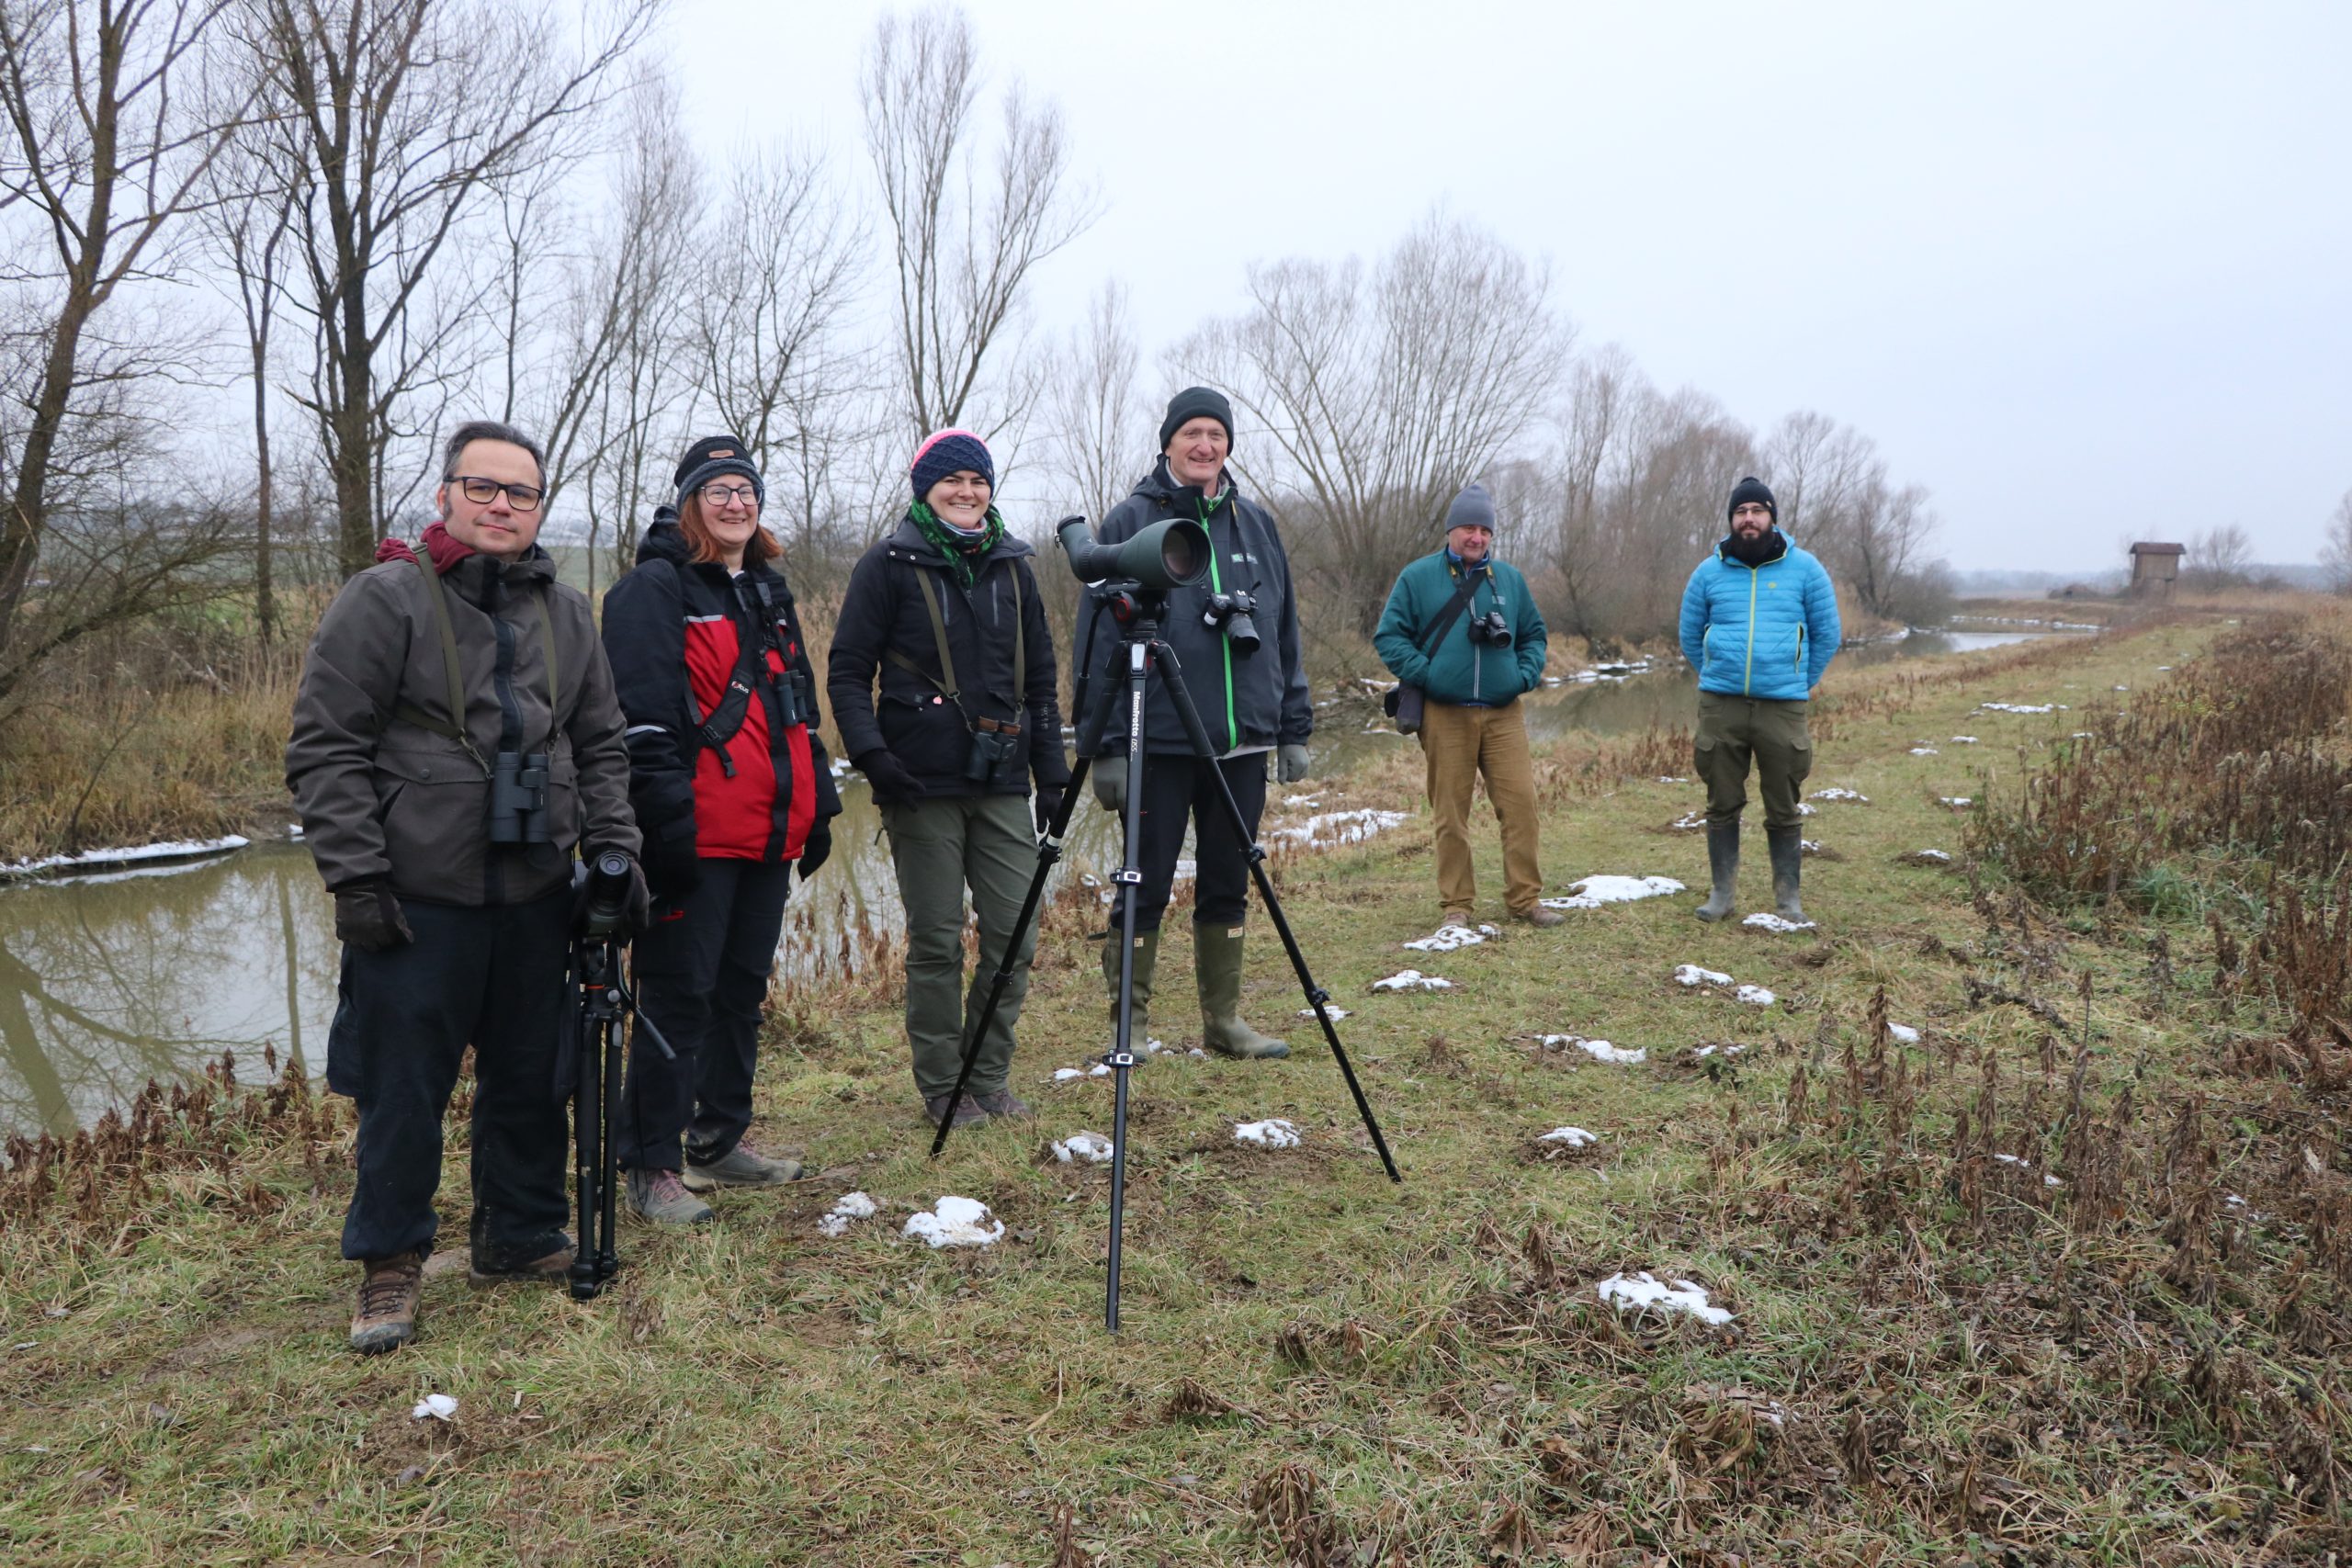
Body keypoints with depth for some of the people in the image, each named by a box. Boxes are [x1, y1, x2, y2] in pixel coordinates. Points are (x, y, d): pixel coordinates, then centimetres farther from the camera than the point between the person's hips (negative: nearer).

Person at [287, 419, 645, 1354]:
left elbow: (601, 746, 16)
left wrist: (614, 848, 4)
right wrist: (355, 876, -13)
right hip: (420, 899, -5)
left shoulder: (566, 612, 12)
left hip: (537, 897, 5)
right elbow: (325, 748, -7)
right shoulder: (385, 599, -4)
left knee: (531, 1077, 13)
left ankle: (522, 1237, 30)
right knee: (405, 1090, 3)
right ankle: (389, 1265, 20)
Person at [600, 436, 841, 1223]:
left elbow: (801, 707, 25)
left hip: (771, 832, 8)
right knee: (680, 995, -4)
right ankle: (652, 1166, 5)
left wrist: (817, 804, 20)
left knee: (744, 988, 15)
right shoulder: (655, 589, -6)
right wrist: (667, 818, -21)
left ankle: (721, 1139, 28)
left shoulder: (769, 591, 19)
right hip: (699, 835, -8)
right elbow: (642, 716, -15)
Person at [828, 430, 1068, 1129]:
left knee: (1014, 936, 3)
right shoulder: (889, 565, 0)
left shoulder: (1013, 566, 13)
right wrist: (870, 753, -16)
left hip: (1002, 783, 4)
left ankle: (989, 1078, 19)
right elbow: (847, 671, -1)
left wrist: (1053, 776, 11)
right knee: (937, 943, 2)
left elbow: (1040, 679, 17)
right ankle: (943, 1090, 15)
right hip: (923, 785, -4)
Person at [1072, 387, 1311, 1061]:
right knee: (1146, 887, 0)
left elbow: (1285, 633, 15)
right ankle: (1130, 1024, 13)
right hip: (1159, 743, -4)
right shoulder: (1130, 522, -2)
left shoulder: (1255, 523, 12)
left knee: (1228, 886, 11)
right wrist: (1106, 744, -10)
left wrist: (1294, 730, 11)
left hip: (1242, 742, 4)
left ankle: (1224, 1020, 22)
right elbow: (1100, 639, -5)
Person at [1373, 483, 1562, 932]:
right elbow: (1389, 636, 1)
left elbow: (1533, 634, 20)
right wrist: (1424, 674, -9)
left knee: (1520, 803, -3)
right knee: (1451, 814, 1)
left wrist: (1526, 675, 3)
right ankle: (1457, 906, 11)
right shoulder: (1417, 577, 2)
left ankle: (1525, 898, 8)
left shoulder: (1509, 578, 12)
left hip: (1503, 713, 3)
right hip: (1444, 715, -2)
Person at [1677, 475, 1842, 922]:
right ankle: (1722, 891, 17)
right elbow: (1690, 636, 18)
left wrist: (1799, 684, 14)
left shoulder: (1804, 569, 3)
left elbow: (1827, 635, 11)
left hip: (1783, 708, -1)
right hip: (1720, 705, 1)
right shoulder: (1709, 572, 6)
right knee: (1723, 805, 7)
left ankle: (1788, 897, 14)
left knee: (1783, 809, 4)